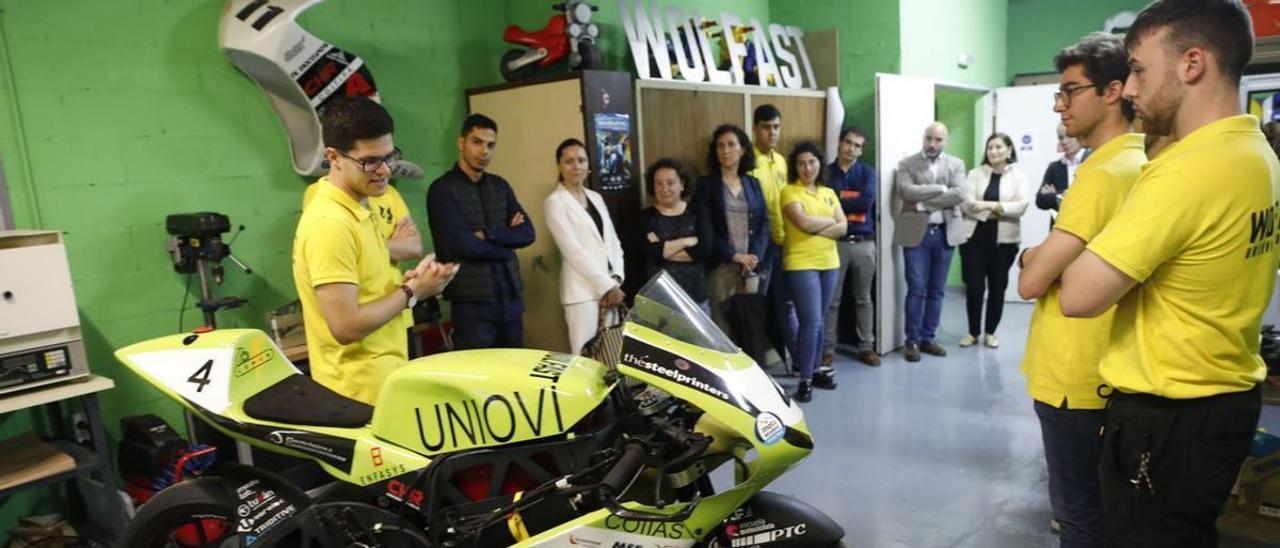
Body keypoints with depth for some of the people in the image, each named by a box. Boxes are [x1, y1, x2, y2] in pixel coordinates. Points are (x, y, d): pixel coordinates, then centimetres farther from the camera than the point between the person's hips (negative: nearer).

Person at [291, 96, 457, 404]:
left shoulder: (358, 210, 8)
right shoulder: (330, 224, -23)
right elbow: (346, 327, -27)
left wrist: (406, 282, -1)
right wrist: (411, 292, -15)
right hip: (361, 394, -9)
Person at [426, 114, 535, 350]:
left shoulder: (500, 186, 12)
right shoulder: (442, 189, -7)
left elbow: (527, 233, 3)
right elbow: (462, 245, -17)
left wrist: (489, 234, -12)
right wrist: (506, 238, -4)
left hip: (511, 296, 6)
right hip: (472, 302, -6)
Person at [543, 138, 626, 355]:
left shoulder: (596, 197, 16)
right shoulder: (555, 202, -4)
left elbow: (613, 242, 14)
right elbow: (573, 251, -13)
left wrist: (616, 279, -3)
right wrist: (607, 286, -16)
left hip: (609, 288, 6)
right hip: (583, 290, -6)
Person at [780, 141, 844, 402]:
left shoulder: (829, 193, 14)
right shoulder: (789, 192, -3)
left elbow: (843, 227, 4)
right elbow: (804, 222, -18)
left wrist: (816, 228, -11)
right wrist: (829, 220, -2)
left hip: (829, 263, 6)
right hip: (801, 264, -6)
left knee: (819, 321, 12)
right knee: (811, 322, -9)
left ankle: (814, 370, 22)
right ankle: (805, 379, -1)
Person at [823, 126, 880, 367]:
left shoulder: (868, 172, 6)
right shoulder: (827, 172, 5)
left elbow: (867, 201, -11)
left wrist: (838, 201, -8)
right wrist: (852, 203, -10)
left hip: (864, 243, 1)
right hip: (835, 242, -1)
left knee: (863, 299, 10)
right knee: (831, 299, 2)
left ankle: (866, 347, 19)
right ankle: (827, 348, 10)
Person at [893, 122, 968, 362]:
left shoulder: (956, 164, 9)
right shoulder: (907, 164, 3)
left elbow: (959, 195, -8)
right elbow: (906, 191, -15)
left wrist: (923, 202, -13)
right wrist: (941, 188, -11)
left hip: (945, 233, 3)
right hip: (916, 233, -3)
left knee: (936, 290, 9)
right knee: (916, 289, -3)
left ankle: (928, 338, 19)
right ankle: (912, 341, 6)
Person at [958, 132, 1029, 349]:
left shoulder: (1018, 176, 4)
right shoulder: (975, 174, 5)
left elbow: (1021, 206, -9)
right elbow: (966, 203, -8)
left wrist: (991, 205, -18)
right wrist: (1000, 211, -13)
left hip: (1004, 239, 0)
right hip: (974, 236, 0)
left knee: (997, 287, 7)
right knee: (974, 286, 0)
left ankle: (990, 332, 21)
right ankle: (973, 332, 15)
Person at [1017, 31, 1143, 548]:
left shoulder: (1105, 171, -20)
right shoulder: (1136, 160, 11)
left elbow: (1031, 280, -23)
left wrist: (1033, 256, -3)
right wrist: (1045, 256, -1)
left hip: (1072, 372, -10)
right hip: (1097, 366, 10)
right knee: (1092, 502, 22)